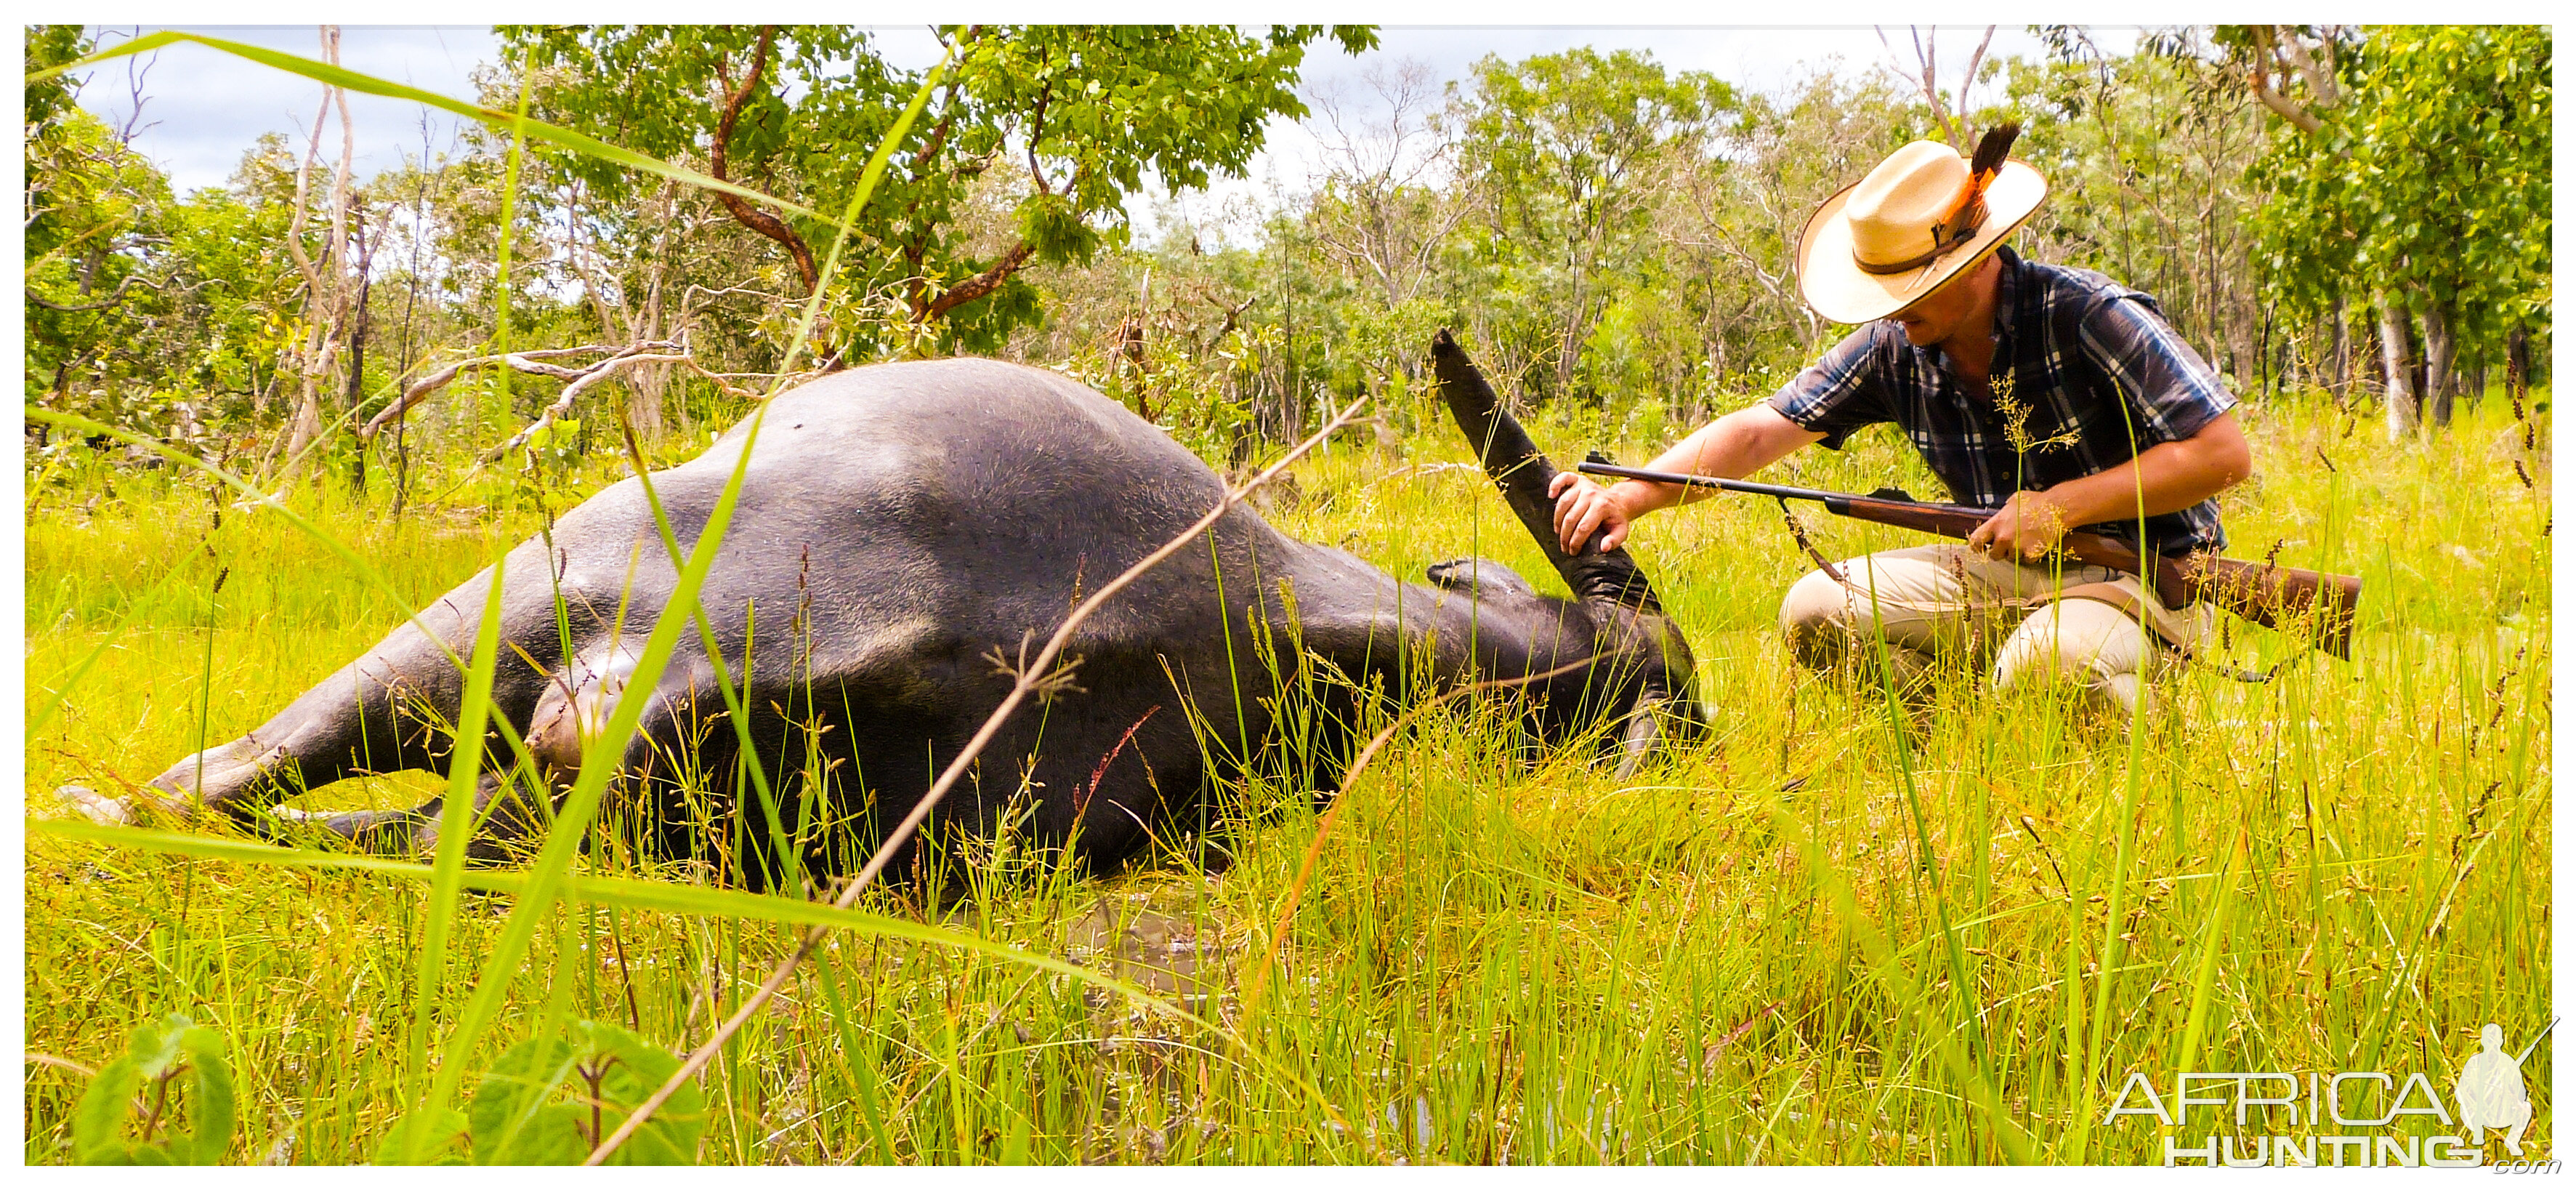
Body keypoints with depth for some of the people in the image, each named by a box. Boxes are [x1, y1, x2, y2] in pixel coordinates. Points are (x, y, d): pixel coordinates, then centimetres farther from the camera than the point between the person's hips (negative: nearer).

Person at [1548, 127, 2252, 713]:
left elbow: (2224, 454, -19)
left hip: (2142, 580, -5)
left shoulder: (2086, 317, -19)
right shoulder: (1895, 345, -3)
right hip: (2002, 570, 6)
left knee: (2041, 668, -37)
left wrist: (2063, 506, -23)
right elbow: (1757, 431, -5)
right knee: (1817, 612, -11)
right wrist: (1631, 495, -20)